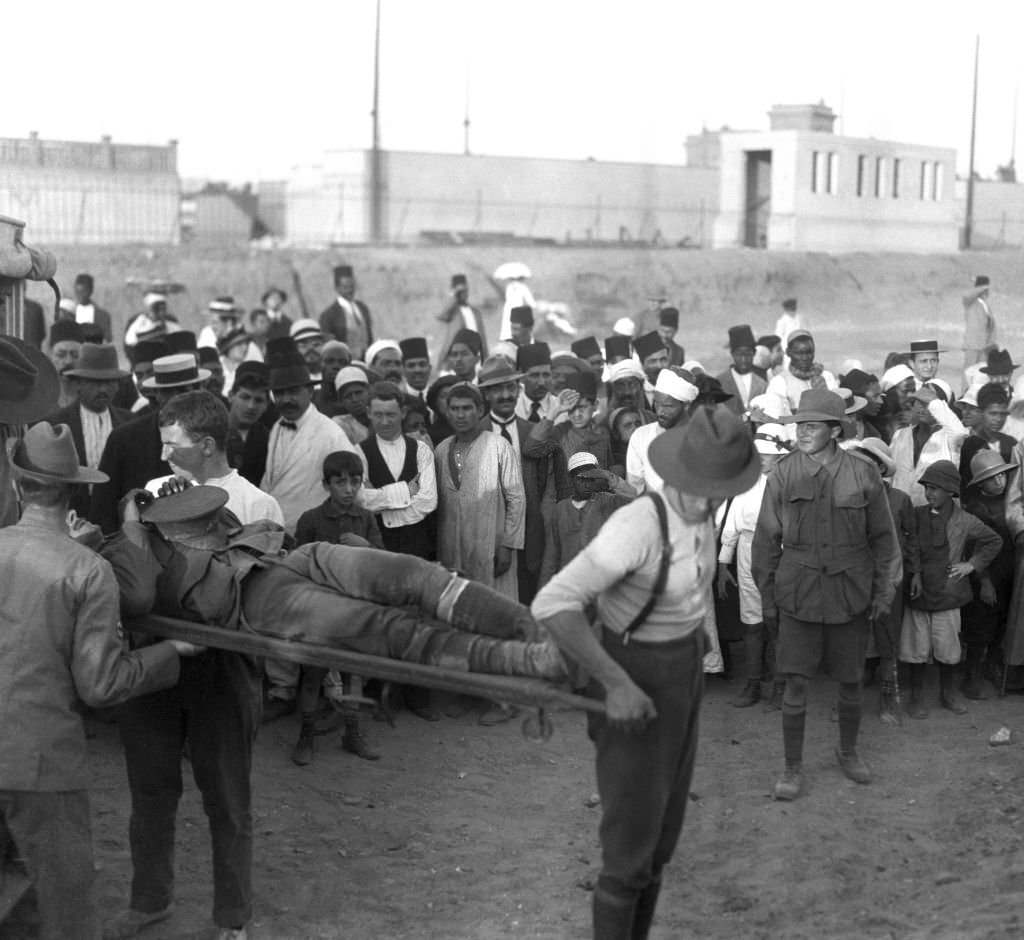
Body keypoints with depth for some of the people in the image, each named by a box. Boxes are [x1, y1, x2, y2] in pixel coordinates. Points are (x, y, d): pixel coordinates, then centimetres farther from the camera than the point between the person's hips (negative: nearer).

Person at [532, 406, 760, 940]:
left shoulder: (703, 518, -4)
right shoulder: (638, 526, -28)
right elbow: (552, 605, -35)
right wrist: (616, 684, -32)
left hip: (684, 672, 8)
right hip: (635, 683, -8)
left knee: (663, 834, 20)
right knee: (632, 842, -1)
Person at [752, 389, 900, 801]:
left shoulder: (863, 474, -4)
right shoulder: (783, 474, -4)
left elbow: (882, 536, 5)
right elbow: (766, 539, 3)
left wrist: (883, 590, 4)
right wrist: (766, 596, 4)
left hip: (850, 593, 1)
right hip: (798, 593, -1)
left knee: (851, 682, 12)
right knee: (795, 684, 0)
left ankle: (848, 751, 36)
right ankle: (793, 768, 14)